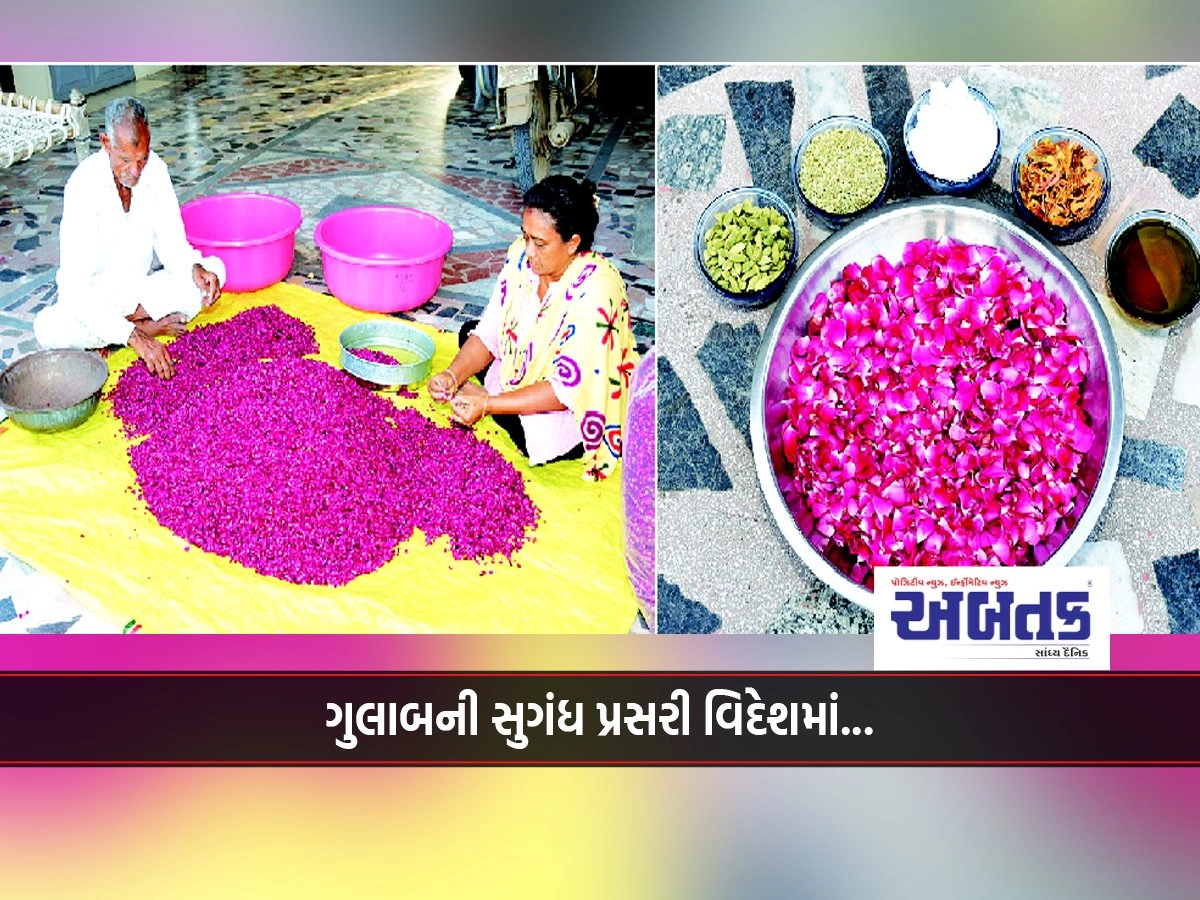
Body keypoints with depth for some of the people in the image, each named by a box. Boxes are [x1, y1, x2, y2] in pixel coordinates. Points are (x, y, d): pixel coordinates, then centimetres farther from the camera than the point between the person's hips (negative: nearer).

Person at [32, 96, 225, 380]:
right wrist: (134, 337, -43)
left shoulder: (155, 169, -10)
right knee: (48, 327, -34)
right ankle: (143, 326, -18)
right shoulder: (84, 185, -26)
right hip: (94, 300, -4)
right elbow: (76, 285, -32)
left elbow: (171, 243, -3)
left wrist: (195, 269, -28)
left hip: (140, 289, 4)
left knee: (214, 269, -16)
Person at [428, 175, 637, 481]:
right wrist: (453, 376, -27)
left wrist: (486, 404, -37)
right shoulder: (522, 255, -14)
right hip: (523, 370, 6)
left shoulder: (595, 290, -33)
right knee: (468, 333, 5)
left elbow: (567, 390, -33)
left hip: (582, 405, -6)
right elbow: (488, 334, -8)